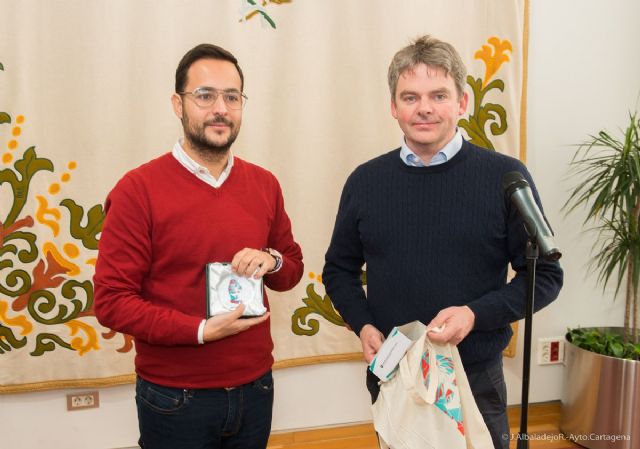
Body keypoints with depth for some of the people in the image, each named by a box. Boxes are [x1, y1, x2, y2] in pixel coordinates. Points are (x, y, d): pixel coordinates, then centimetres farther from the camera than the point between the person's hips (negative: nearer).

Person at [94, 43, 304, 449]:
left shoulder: (264, 184, 2)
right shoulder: (138, 189, -12)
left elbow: (293, 269, 12)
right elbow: (112, 300, -13)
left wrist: (272, 262, -10)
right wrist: (201, 331, -21)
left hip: (256, 387, 5)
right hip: (176, 399, -4)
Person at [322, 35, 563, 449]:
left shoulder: (505, 177, -9)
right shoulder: (365, 181, -1)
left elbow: (545, 275, -5)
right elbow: (340, 269, 9)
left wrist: (475, 314, -20)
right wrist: (363, 325, -8)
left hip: (476, 379, -2)